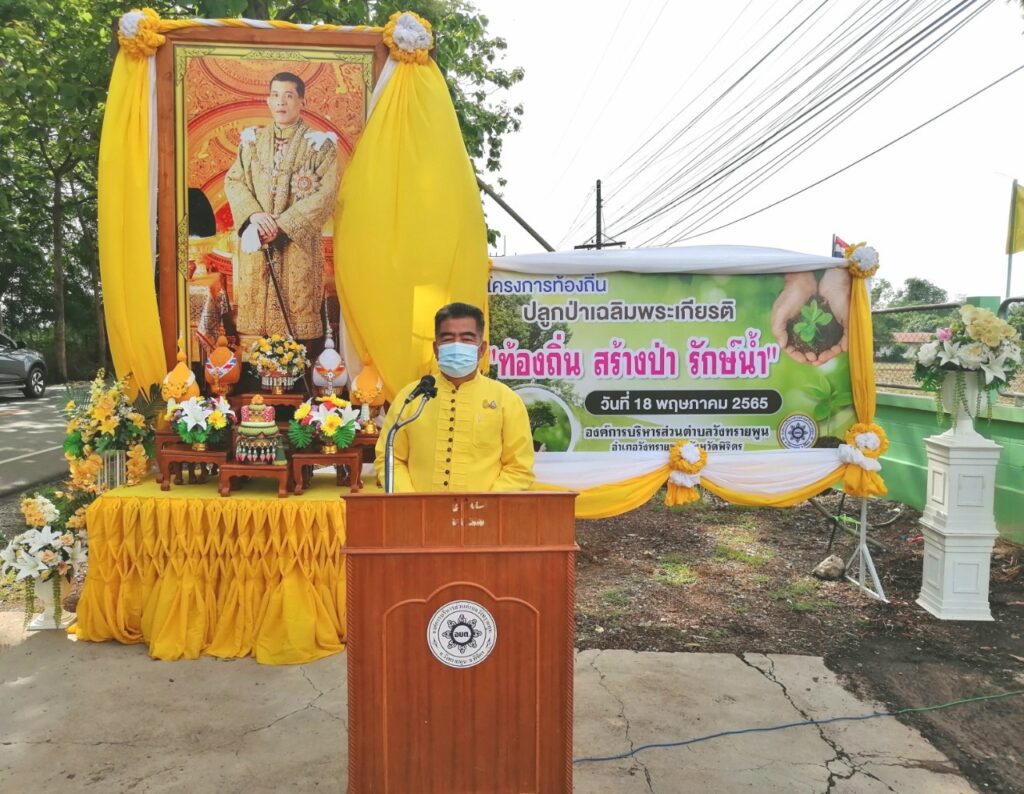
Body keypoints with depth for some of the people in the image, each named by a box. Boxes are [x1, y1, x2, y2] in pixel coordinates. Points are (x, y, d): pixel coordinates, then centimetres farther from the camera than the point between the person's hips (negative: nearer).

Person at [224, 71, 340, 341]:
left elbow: (326, 193, -9)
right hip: (256, 240, 3)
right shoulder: (252, 139, 12)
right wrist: (254, 214, -12)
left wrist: (283, 224, -14)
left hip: (298, 243, -3)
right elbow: (233, 180, 8)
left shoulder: (319, 143, 0)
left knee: (296, 313, -3)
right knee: (254, 308, 4)